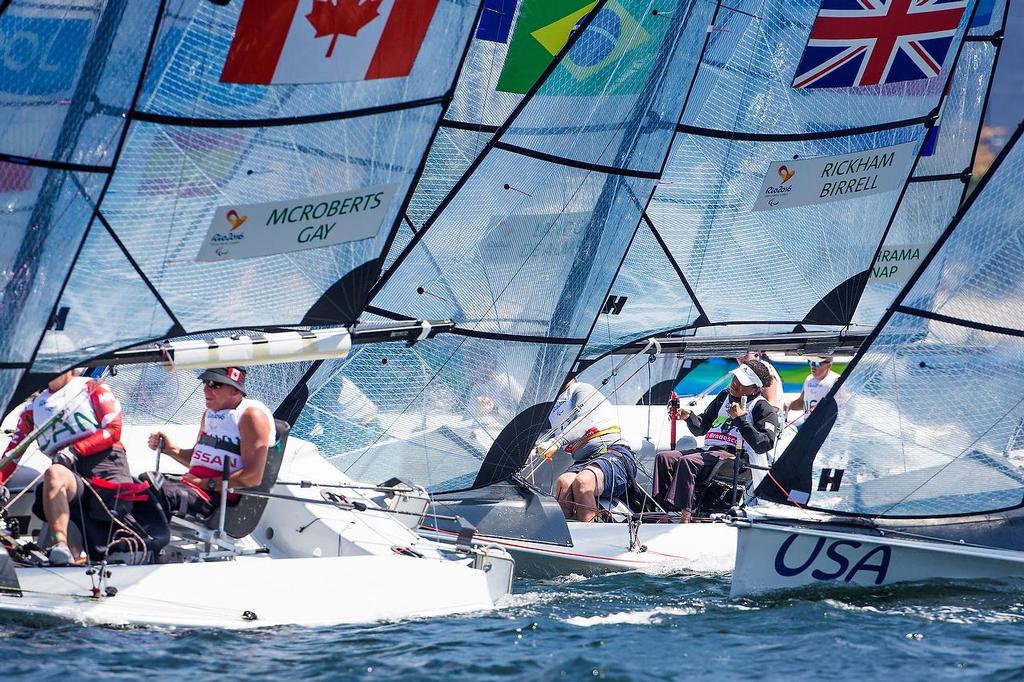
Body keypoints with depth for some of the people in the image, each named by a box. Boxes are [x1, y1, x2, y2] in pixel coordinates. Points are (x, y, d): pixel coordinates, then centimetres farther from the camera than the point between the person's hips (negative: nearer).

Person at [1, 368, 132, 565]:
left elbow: (114, 430, 3)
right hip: (72, 473, 1)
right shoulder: (34, 408, 26)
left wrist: (75, 450, -8)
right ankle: (61, 545, -49)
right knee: (53, 473, -35)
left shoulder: (93, 388, 15)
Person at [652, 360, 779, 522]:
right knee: (663, 458, -9)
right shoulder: (724, 396, 22)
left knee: (687, 462, -31)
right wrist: (689, 416, 4)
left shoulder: (763, 408, -1)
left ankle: (684, 513, -40)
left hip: (734, 456, -8)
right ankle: (663, 510, -23)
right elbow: (700, 428, 25)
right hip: (708, 451, 8)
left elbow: (763, 445, -15)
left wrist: (741, 419, -16)